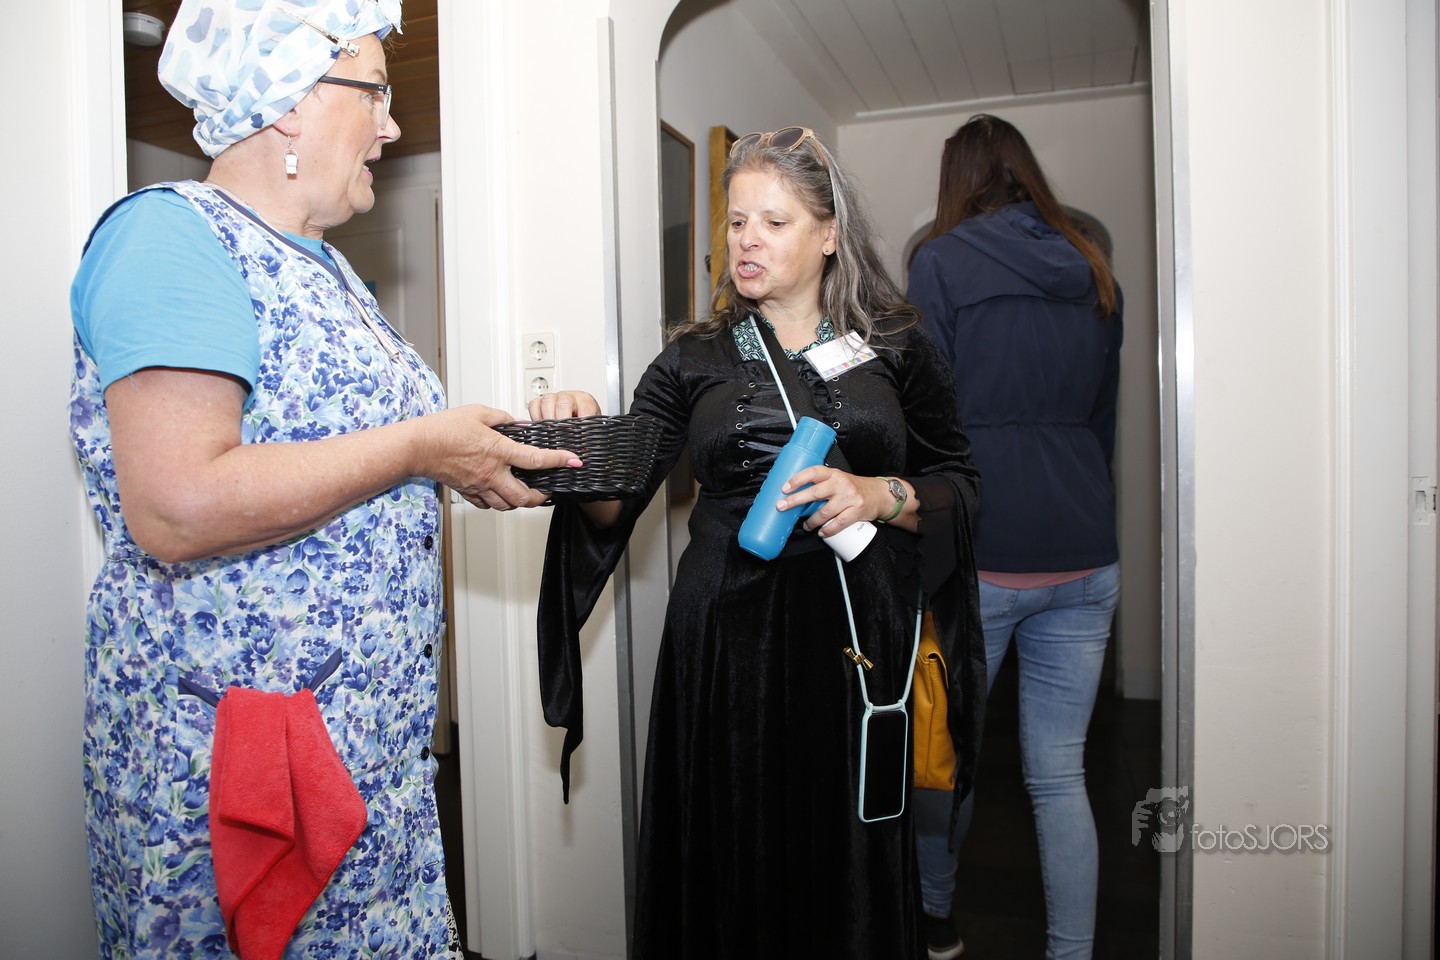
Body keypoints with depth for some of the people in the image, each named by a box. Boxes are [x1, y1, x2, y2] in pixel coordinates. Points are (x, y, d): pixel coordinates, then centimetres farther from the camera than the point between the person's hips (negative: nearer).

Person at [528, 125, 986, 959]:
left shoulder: (896, 348, 6)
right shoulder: (695, 358, 8)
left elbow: (960, 483, 7)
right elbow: (614, 507, 1)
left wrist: (880, 495, -11)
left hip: (856, 632, 0)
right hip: (725, 633, 1)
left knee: (849, 860, 6)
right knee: (729, 862, 7)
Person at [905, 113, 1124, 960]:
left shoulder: (943, 262, -2)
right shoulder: (1092, 270, 13)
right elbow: (1106, 415, 18)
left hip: (980, 550, -4)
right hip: (1084, 555, 5)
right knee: (1060, 773, 10)